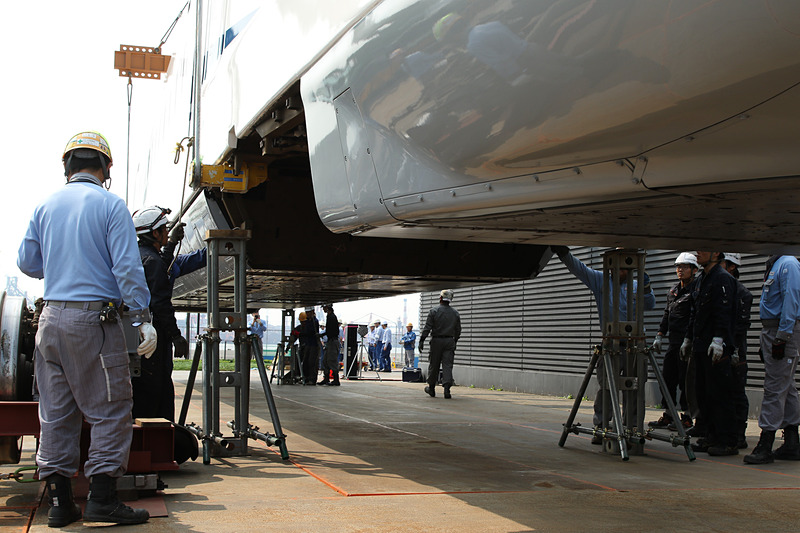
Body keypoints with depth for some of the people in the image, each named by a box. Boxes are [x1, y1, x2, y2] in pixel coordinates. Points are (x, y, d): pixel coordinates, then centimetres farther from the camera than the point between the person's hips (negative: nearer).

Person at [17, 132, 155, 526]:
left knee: (55, 412, 9)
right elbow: (127, 267, -10)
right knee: (111, 409, 0)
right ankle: (102, 497, -4)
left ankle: (59, 501, 11)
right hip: (95, 317, -5)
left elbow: (27, 262, 16)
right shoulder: (110, 205, -3)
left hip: (51, 318, 6)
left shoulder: (46, 206, 11)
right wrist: (143, 319, -9)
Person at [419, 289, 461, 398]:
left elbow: (427, 327, -9)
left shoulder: (434, 311, -5)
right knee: (447, 365, -2)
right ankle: (447, 388, -15)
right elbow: (458, 330, 11)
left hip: (437, 341, -2)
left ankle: (431, 388, 20)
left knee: (434, 365, 8)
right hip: (450, 342, 2)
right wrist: (454, 341, 23)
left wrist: (421, 341, -7)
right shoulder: (455, 313, 6)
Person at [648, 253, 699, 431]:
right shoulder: (673, 290, 17)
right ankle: (668, 416, 17)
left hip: (687, 343, -8)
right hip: (673, 342, 8)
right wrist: (660, 335, 17)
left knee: (685, 380, -3)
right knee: (668, 378, 9)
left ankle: (687, 418, 5)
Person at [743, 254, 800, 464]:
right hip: (772, 331, 10)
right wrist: (767, 339, 20)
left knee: (775, 387, -10)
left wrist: (781, 338, -23)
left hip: (782, 330, -10)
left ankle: (765, 445, -9)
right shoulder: (773, 265, 18)